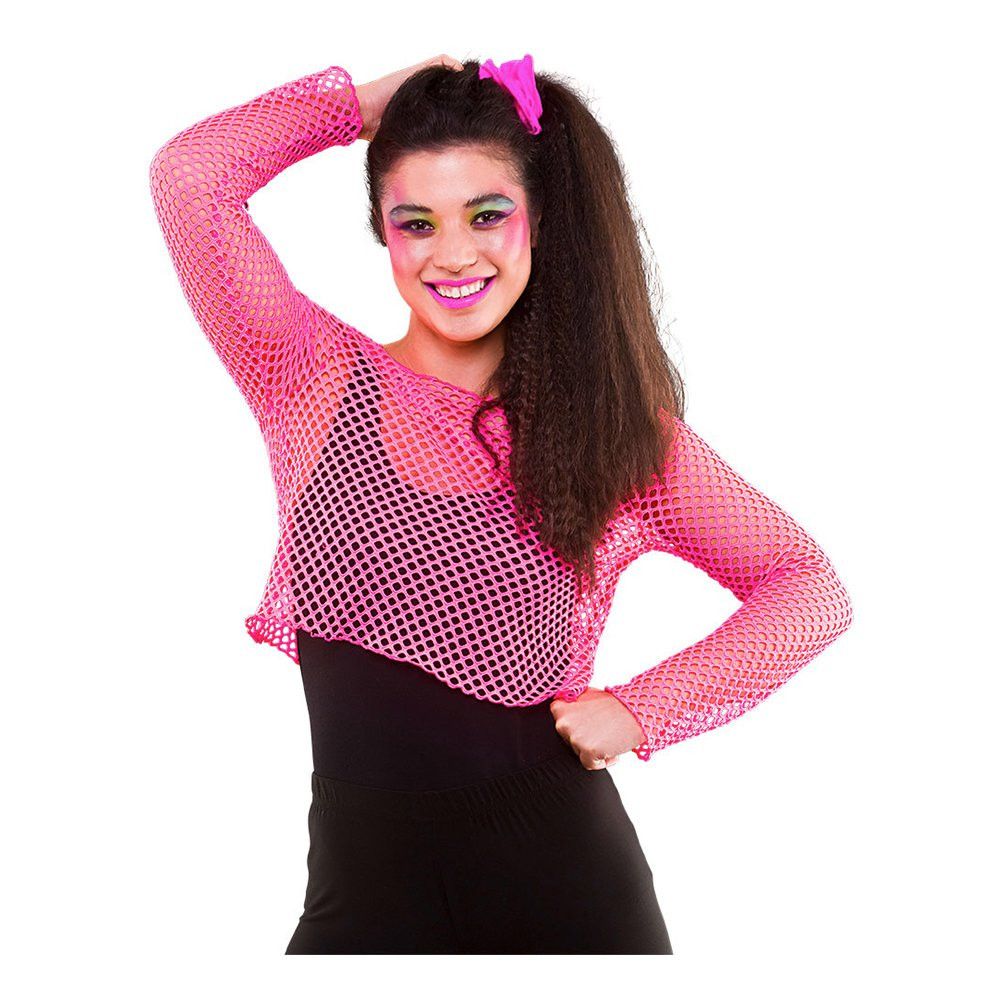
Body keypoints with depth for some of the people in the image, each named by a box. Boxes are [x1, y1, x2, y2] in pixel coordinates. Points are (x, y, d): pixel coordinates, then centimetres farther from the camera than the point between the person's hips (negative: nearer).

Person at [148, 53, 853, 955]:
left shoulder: (621, 430, 2)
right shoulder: (320, 382, 2)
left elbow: (810, 590, 5)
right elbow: (190, 174, -10)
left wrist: (641, 710, -5)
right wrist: (366, 100, 2)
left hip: (567, 890, 0)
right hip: (367, 895, 0)